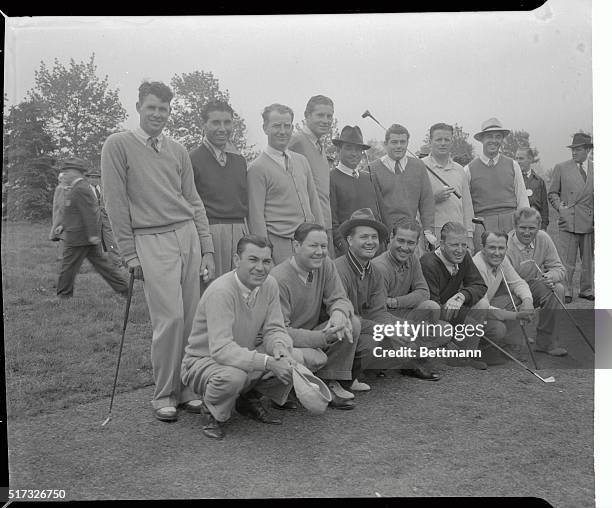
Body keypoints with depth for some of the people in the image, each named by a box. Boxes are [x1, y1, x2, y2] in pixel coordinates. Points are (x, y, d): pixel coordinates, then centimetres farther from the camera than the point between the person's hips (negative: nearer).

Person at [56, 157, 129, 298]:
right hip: (88, 236, 10)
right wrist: (63, 226, 27)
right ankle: (124, 288, 11)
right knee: (101, 262, 11)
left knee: (68, 266, 2)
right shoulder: (80, 186, 16)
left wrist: (93, 234, -25)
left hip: (79, 237, -10)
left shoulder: (80, 189, -17)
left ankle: (64, 296, 14)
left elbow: (89, 213, -23)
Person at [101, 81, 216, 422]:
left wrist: (207, 250, 9)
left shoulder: (178, 150, 15)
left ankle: (185, 388, 16)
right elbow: (116, 203, -1)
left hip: (189, 235, 5)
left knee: (191, 318, 3)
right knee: (170, 318, -10)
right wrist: (130, 253, -5)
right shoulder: (118, 146, 2)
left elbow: (194, 201, 14)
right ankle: (164, 395, 6)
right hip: (152, 240, -4)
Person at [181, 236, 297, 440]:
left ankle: (249, 399, 12)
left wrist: (279, 348, -29)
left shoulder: (269, 284, -8)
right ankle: (211, 412, -2)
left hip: (245, 357, 6)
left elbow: (274, 329, -4)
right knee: (232, 376, -38)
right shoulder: (221, 292, -29)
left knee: (291, 360, -16)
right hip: (203, 360, -6)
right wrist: (268, 362, -43)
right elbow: (221, 349, -36)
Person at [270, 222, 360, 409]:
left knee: (352, 323, -15)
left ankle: (330, 381, -4)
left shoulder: (325, 265, -3)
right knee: (315, 358, -34)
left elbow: (339, 299, -1)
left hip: (312, 332, 7)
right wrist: (322, 337, -36)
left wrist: (339, 312, -29)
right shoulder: (279, 279, -24)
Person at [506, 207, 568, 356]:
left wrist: (551, 276, -27)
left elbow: (559, 268, -2)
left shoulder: (543, 239, -6)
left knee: (557, 289, -24)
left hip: (534, 285, 4)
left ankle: (547, 341, -12)